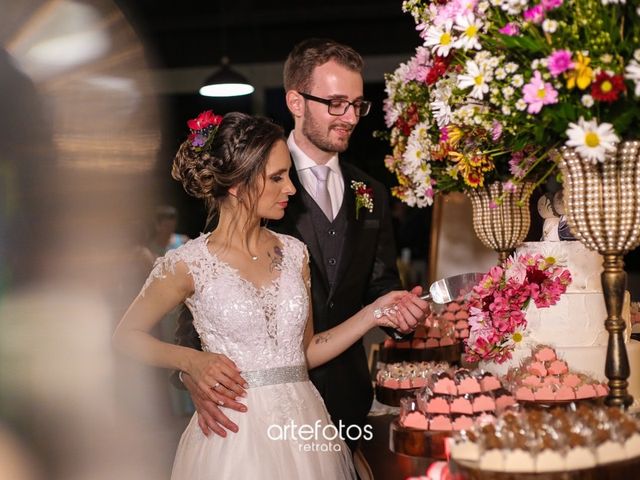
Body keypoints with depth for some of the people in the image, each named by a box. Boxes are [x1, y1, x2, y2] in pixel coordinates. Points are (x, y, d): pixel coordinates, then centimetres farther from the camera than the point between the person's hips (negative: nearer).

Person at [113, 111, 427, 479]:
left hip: (304, 427, 4)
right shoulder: (188, 264, -8)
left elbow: (305, 352, 9)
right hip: (237, 432, -4)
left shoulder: (294, 252, 5)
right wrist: (191, 360, -12)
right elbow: (126, 336, 3)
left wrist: (374, 313, 0)